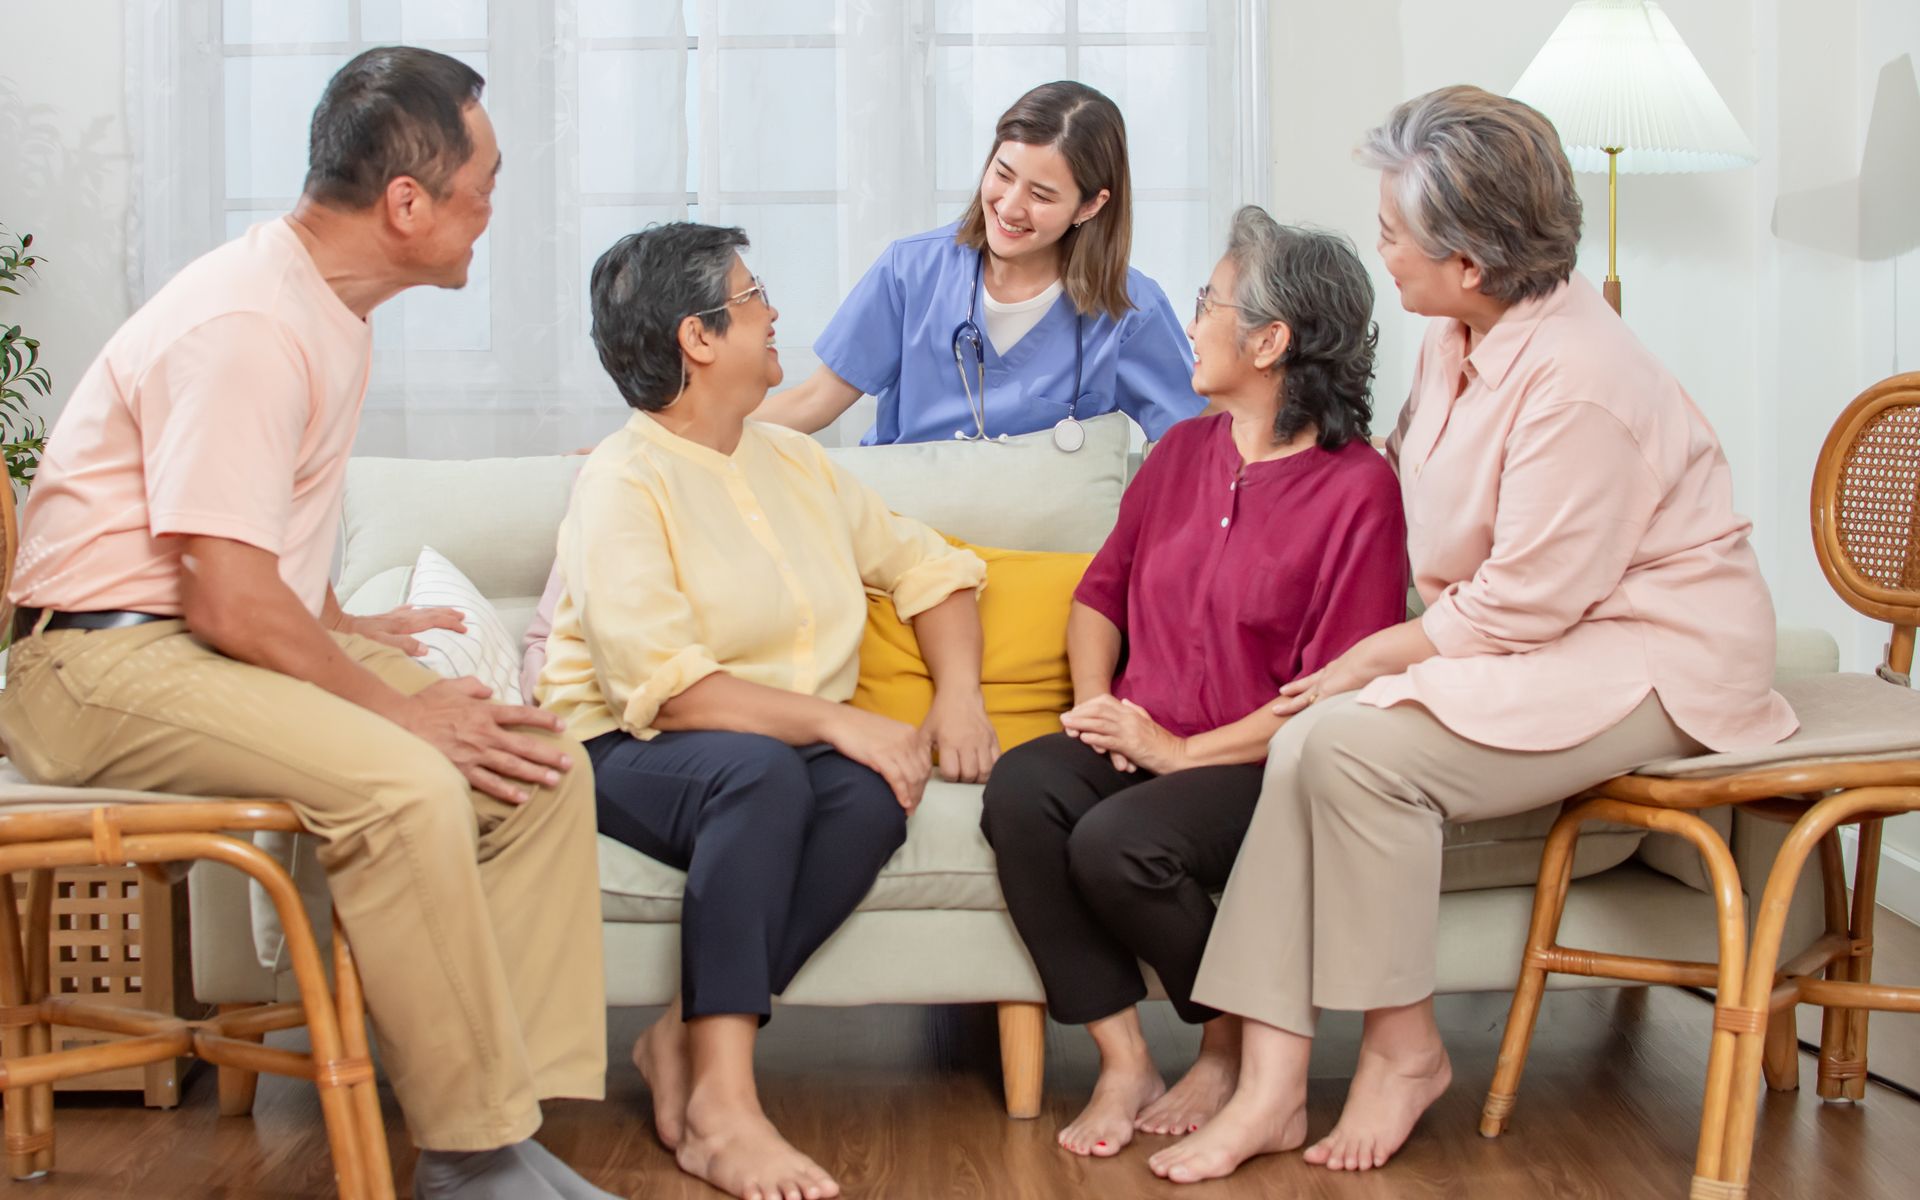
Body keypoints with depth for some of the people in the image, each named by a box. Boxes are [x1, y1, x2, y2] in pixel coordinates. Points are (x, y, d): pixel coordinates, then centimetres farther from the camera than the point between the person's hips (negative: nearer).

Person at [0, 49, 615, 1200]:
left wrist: (340, 626, 28)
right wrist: (393, 706, -16)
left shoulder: (331, 307, 13)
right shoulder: (246, 326, -20)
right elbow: (230, 604, -24)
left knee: (543, 761, -6)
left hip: (234, 642, 10)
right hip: (106, 660, -10)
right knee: (409, 791, -33)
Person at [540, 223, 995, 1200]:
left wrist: (957, 693, 1)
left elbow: (926, 565, 19)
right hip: (632, 755, -6)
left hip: (800, 745, 6)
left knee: (875, 792, -28)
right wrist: (833, 721, -25)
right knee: (763, 771, -38)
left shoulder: (792, 462, 15)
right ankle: (721, 1101, -35)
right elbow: (663, 686, -22)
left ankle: (690, 1038, -20)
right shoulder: (623, 484, -10)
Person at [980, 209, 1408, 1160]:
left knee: (1119, 845, -32)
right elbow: (1103, 590, 20)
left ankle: (1235, 1048, -2)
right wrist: (1099, 704, 1)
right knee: (1020, 790, -25)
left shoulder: (1358, 490, -10)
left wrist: (1181, 750, -17)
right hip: (1142, 738, 6)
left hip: (1260, 763, -6)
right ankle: (1122, 1062, -16)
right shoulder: (1183, 450, 13)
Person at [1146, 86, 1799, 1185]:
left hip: (1646, 660, -9)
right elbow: (1403, 477, 23)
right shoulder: (1461, 337, 5)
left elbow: (1523, 603, -22)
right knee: (1306, 743, -15)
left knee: (1361, 744, -26)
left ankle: (1406, 1050, -5)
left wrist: (1374, 659, -11)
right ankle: (1272, 1086, -16)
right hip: (1524, 637, 9)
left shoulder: (1578, 382, -24)